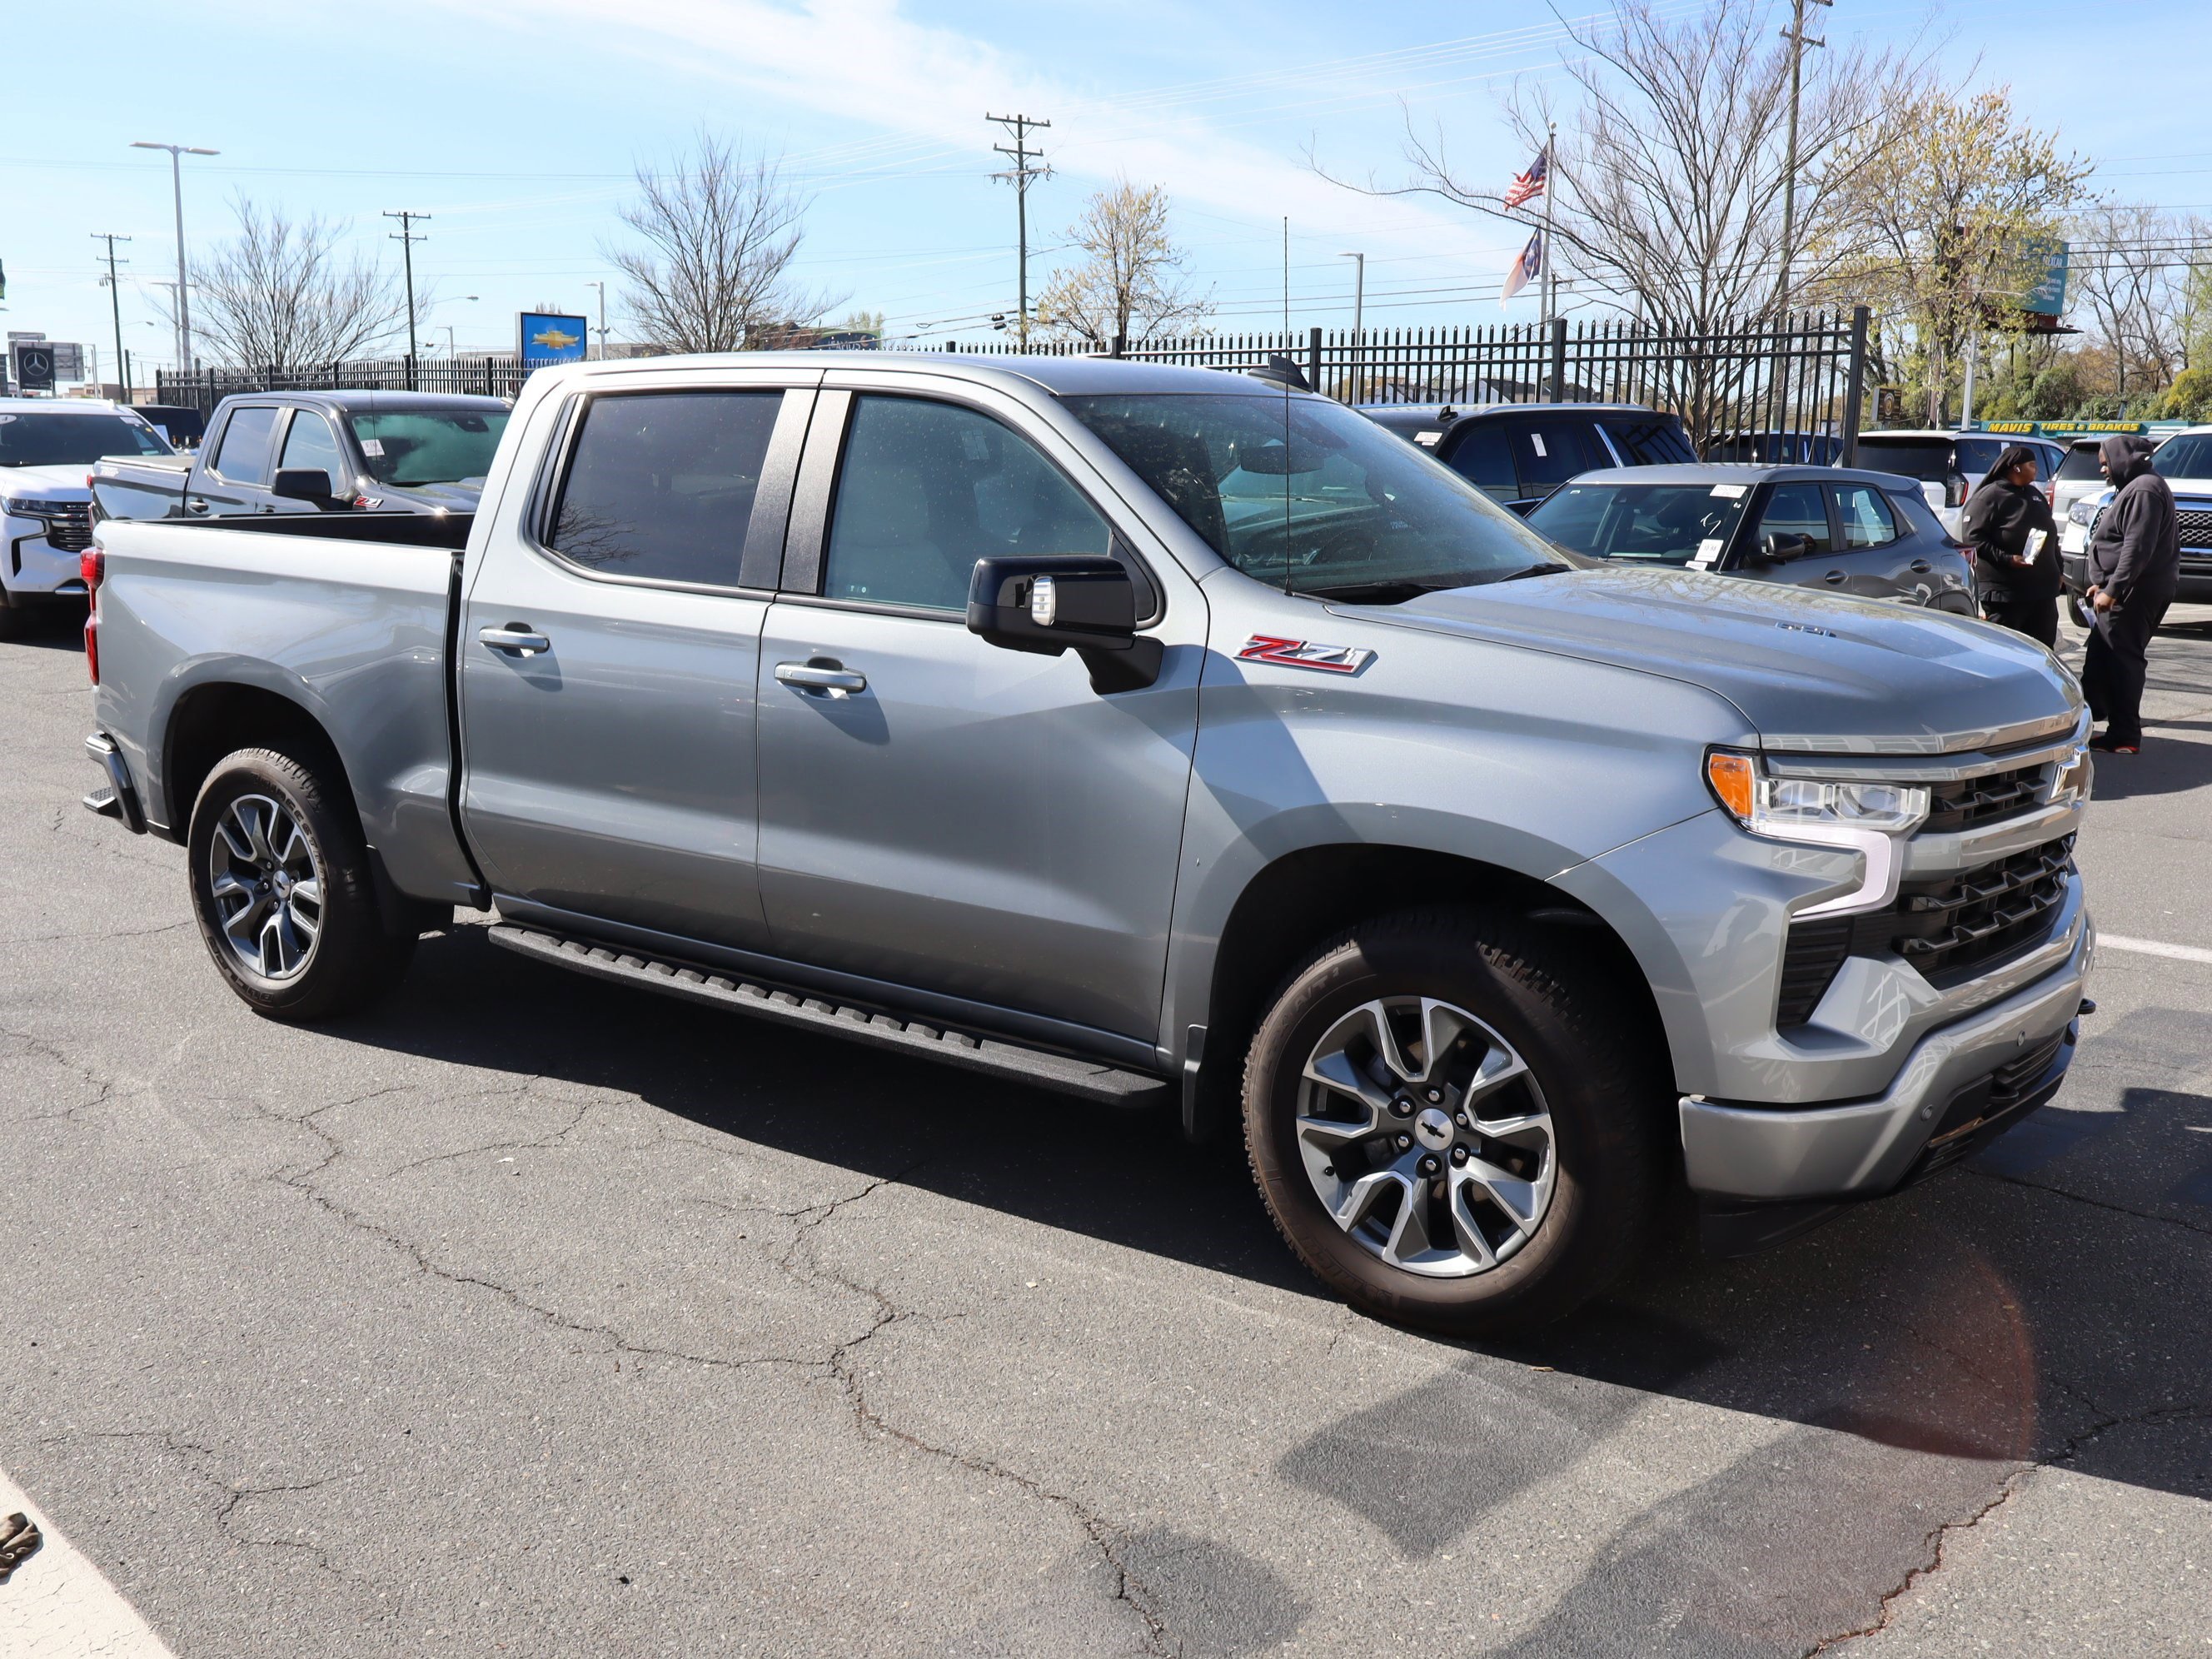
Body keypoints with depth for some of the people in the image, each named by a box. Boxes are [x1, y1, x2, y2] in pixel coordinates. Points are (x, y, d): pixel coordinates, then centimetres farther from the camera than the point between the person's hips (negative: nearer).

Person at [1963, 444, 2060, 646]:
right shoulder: (1990, 496, -8)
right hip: (2005, 593, -8)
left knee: (2044, 650, 12)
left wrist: (2057, 572, 21)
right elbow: (1973, 538, -17)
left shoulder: (2035, 495, 18)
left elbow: (2050, 536, 26)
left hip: (2043, 591, 8)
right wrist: (2007, 559, -25)